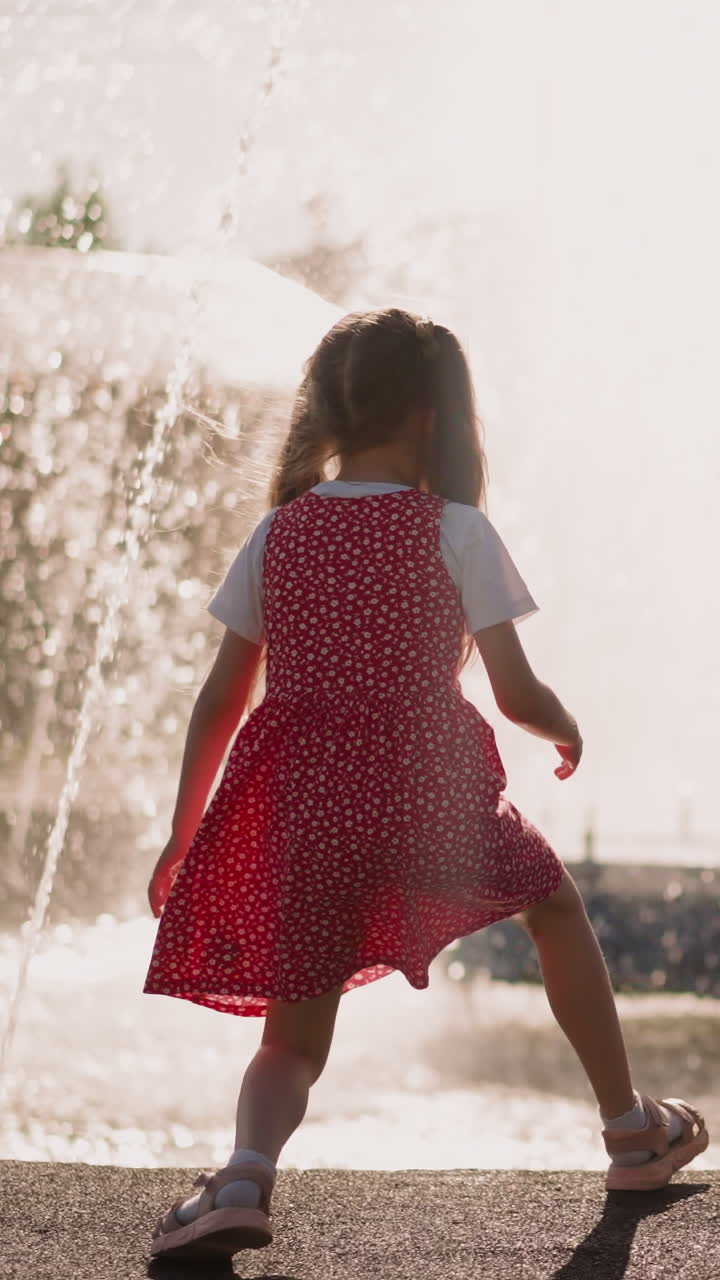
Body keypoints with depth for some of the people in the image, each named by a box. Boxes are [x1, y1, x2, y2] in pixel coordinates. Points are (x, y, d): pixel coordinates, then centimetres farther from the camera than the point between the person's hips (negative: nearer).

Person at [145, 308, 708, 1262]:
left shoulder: (278, 532, 5)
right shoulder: (454, 530, -6)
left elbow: (219, 701, 7)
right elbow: (516, 693, -7)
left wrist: (182, 835, 14)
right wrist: (569, 732, 16)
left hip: (305, 810, 2)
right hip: (429, 788, -2)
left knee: (294, 1040, 10)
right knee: (556, 909, 26)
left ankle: (245, 1175, -21)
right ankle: (632, 1131, 34)